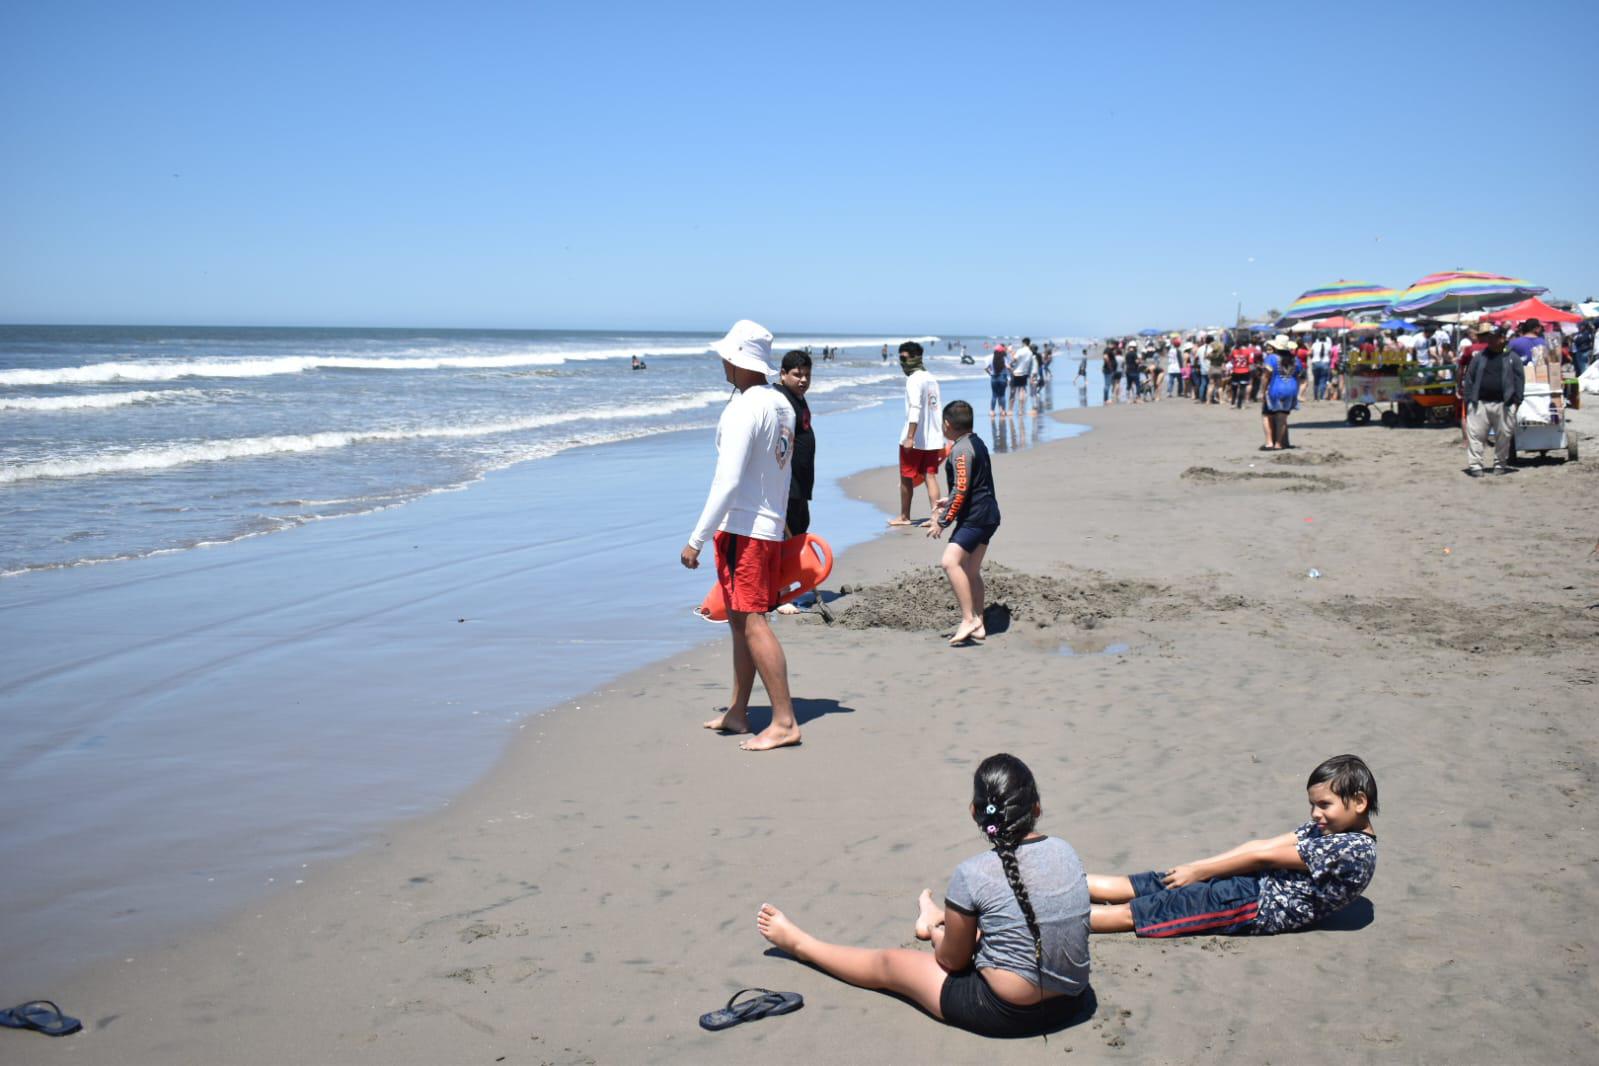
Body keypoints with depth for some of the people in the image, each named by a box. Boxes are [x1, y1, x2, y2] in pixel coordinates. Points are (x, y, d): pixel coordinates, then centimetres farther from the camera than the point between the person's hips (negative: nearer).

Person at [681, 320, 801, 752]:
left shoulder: (744, 409, -17)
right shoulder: (781, 404, 10)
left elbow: (727, 481, -22)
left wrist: (696, 538, -19)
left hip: (742, 528, -9)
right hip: (771, 526, 9)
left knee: (752, 623, -7)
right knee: (740, 619, 16)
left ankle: (785, 721, -6)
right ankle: (737, 712, 24)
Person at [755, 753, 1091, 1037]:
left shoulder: (971, 874, -19)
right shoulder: (1066, 852, -3)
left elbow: (952, 960, -6)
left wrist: (936, 933, 18)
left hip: (1006, 1012, -6)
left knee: (890, 963, 17)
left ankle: (800, 944, 39)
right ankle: (936, 922, 71)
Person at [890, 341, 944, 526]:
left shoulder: (914, 380, -13)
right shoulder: (931, 379, 13)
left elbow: (915, 409, -22)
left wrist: (910, 438, -24)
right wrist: (941, 441, 20)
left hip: (915, 440, -7)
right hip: (932, 439, 7)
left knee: (906, 478, 6)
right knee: (930, 476, 6)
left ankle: (904, 516, 16)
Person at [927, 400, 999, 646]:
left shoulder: (961, 449, -15)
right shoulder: (977, 442, 15)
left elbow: (961, 491, -21)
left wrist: (942, 521, -16)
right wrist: (949, 502, 30)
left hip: (974, 518, -11)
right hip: (987, 516, 11)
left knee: (950, 561, -20)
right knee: (971, 570, 15)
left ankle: (968, 619, -23)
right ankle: (978, 625, 20)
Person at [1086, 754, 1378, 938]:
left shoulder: (1353, 849, -15)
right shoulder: (1326, 830, 12)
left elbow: (1263, 856, -11)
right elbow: (1262, 845, 5)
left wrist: (1198, 871, -5)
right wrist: (1195, 868, -1)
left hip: (1258, 906, -8)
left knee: (1129, 913, -15)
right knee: (1124, 887, 0)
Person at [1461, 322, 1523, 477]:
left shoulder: (1512, 358, 6)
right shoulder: (1479, 357, 11)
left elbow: (1519, 379, 3)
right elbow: (1469, 378, 9)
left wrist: (1516, 400, -5)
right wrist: (1467, 399, 1)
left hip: (1504, 404, -1)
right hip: (1479, 403, 1)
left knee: (1503, 436, 6)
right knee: (1475, 435, -6)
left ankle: (1500, 464, 18)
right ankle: (1474, 465, -3)